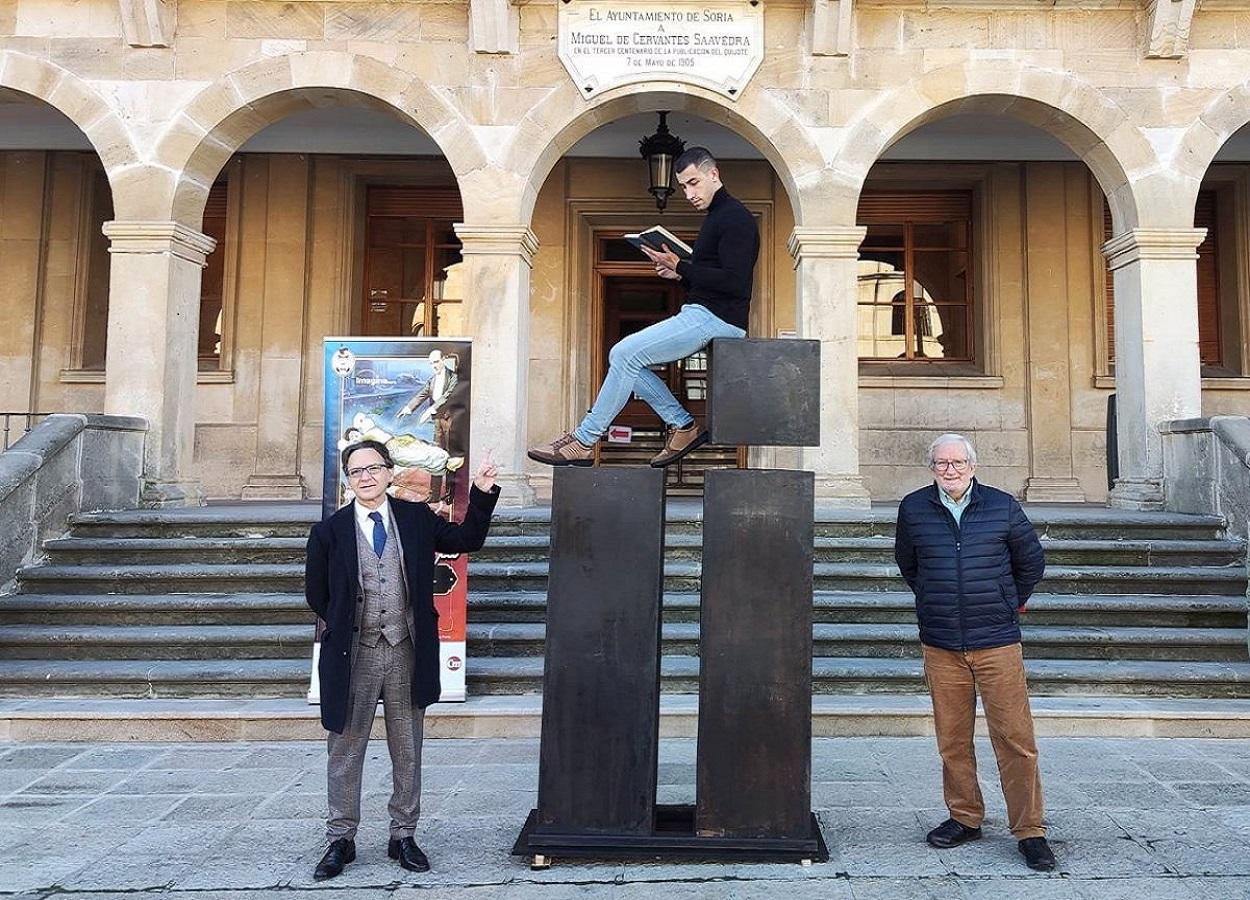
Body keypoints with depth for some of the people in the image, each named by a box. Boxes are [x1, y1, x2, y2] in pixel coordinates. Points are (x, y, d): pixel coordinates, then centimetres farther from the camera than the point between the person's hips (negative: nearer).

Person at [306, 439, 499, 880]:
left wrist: (482, 493, -1)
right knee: (345, 750, 9)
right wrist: (346, 626, 7)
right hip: (353, 656, -1)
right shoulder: (329, 531, -2)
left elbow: (467, 539, 9)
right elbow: (316, 594, 8)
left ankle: (403, 837, 25)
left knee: (407, 752, 11)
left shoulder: (417, 518, 2)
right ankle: (341, 840, 23)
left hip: (407, 651, 1)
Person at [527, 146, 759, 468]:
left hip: (714, 318, -10)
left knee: (625, 354, -16)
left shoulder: (735, 217, -10)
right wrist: (679, 274, 5)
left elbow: (733, 281, -21)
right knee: (625, 358, 6)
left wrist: (681, 267, -16)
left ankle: (584, 442, -9)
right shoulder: (717, 217, 22)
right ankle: (683, 426, 5)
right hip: (700, 315, 10)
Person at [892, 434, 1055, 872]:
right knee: (952, 739, 8)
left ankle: (1029, 830, 8)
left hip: (997, 642, -1)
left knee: (1015, 737, -2)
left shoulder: (1002, 507, 1)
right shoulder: (914, 508, 4)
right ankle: (964, 818, 24)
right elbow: (906, 562, 22)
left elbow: (1032, 562, 15)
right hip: (940, 645, 2)